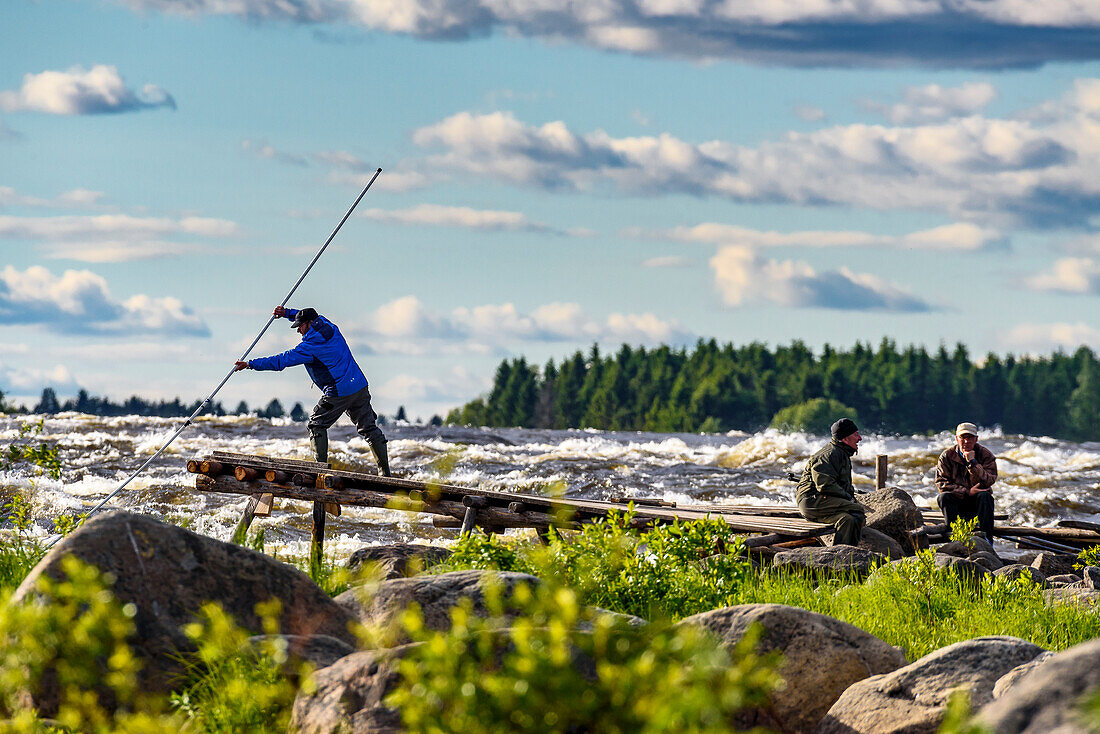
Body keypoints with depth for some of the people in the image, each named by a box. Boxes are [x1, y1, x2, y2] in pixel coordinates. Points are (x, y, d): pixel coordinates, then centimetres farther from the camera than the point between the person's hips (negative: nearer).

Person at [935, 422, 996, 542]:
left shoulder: (986, 455, -4)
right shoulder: (947, 456, -2)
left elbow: (988, 482, -17)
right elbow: (941, 483, -11)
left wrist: (972, 463, -27)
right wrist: (967, 492, -21)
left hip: (977, 502, 0)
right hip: (957, 502, 0)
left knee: (985, 496, -31)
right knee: (944, 497, -29)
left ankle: (986, 539, -35)